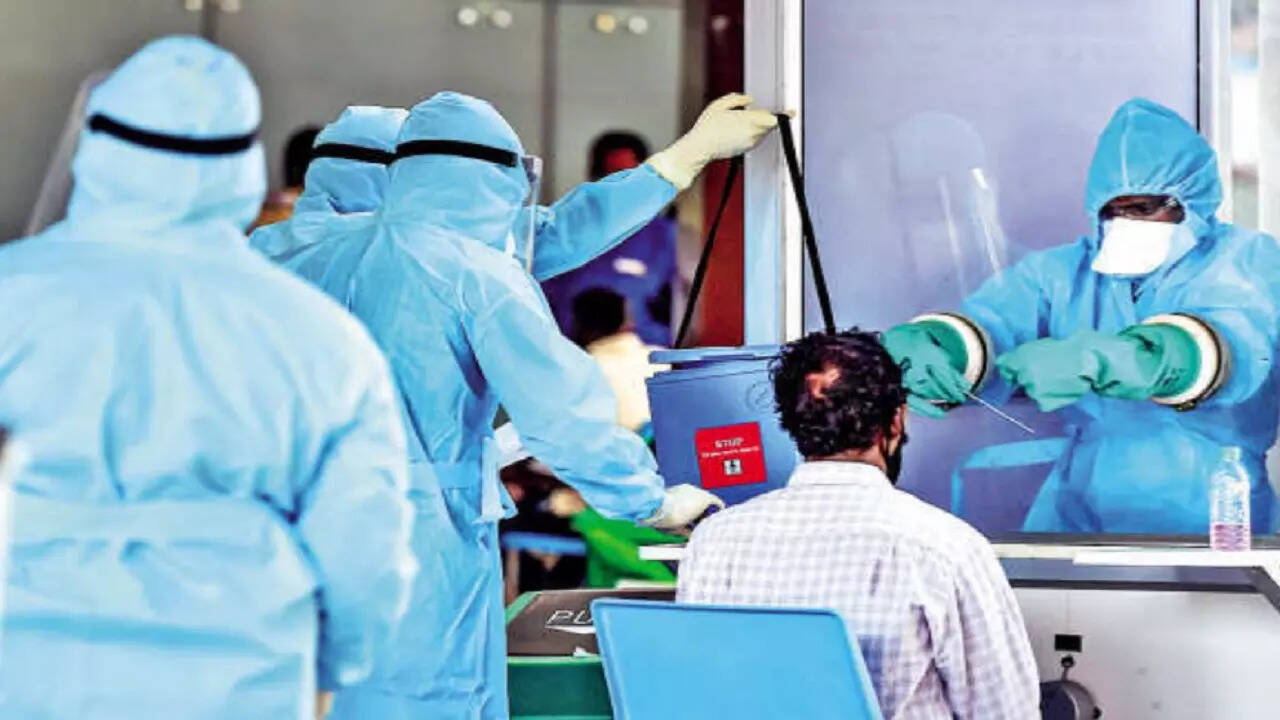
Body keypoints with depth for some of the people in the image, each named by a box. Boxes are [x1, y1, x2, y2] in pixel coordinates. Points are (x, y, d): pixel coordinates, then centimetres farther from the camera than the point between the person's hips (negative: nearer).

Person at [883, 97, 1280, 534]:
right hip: (1077, 514, 3)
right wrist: (927, 345, -29)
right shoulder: (1062, 273, 15)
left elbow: (1236, 346, -18)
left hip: (1211, 524, -3)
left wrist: (1097, 359, -36)